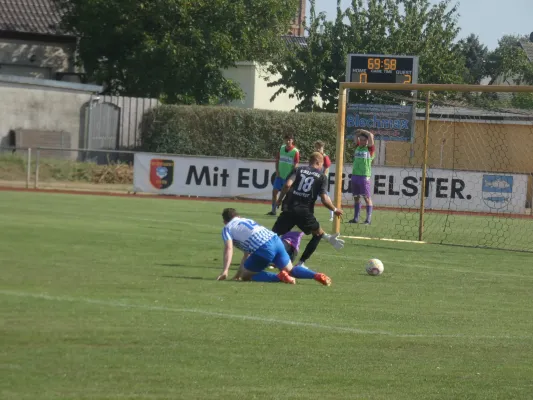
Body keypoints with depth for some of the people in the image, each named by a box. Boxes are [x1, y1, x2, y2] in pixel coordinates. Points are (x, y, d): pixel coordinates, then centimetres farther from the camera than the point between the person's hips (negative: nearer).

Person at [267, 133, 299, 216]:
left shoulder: (295, 152, -11)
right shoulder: (281, 148, 4)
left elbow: (296, 165, -11)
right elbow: (277, 160, 13)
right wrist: (277, 171, 3)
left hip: (289, 177, -5)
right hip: (280, 175, 5)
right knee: (274, 191, 3)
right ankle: (273, 210, 11)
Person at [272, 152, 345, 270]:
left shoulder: (299, 170, 12)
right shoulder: (321, 177, 7)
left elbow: (288, 185, -6)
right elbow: (324, 200, -2)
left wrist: (280, 199, 7)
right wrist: (335, 210, 15)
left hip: (288, 209, 2)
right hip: (304, 211, -2)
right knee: (318, 234, 19)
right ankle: (301, 263, 13)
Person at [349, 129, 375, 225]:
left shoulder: (370, 149, -1)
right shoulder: (358, 147, 14)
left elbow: (370, 135, -9)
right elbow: (356, 136, 24)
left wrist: (362, 131, 3)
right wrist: (358, 133, 7)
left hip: (364, 176, -6)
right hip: (355, 175, 6)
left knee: (367, 197, -4)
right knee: (356, 197, 9)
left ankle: (369, 219, -4)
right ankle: (356, 218, 14)